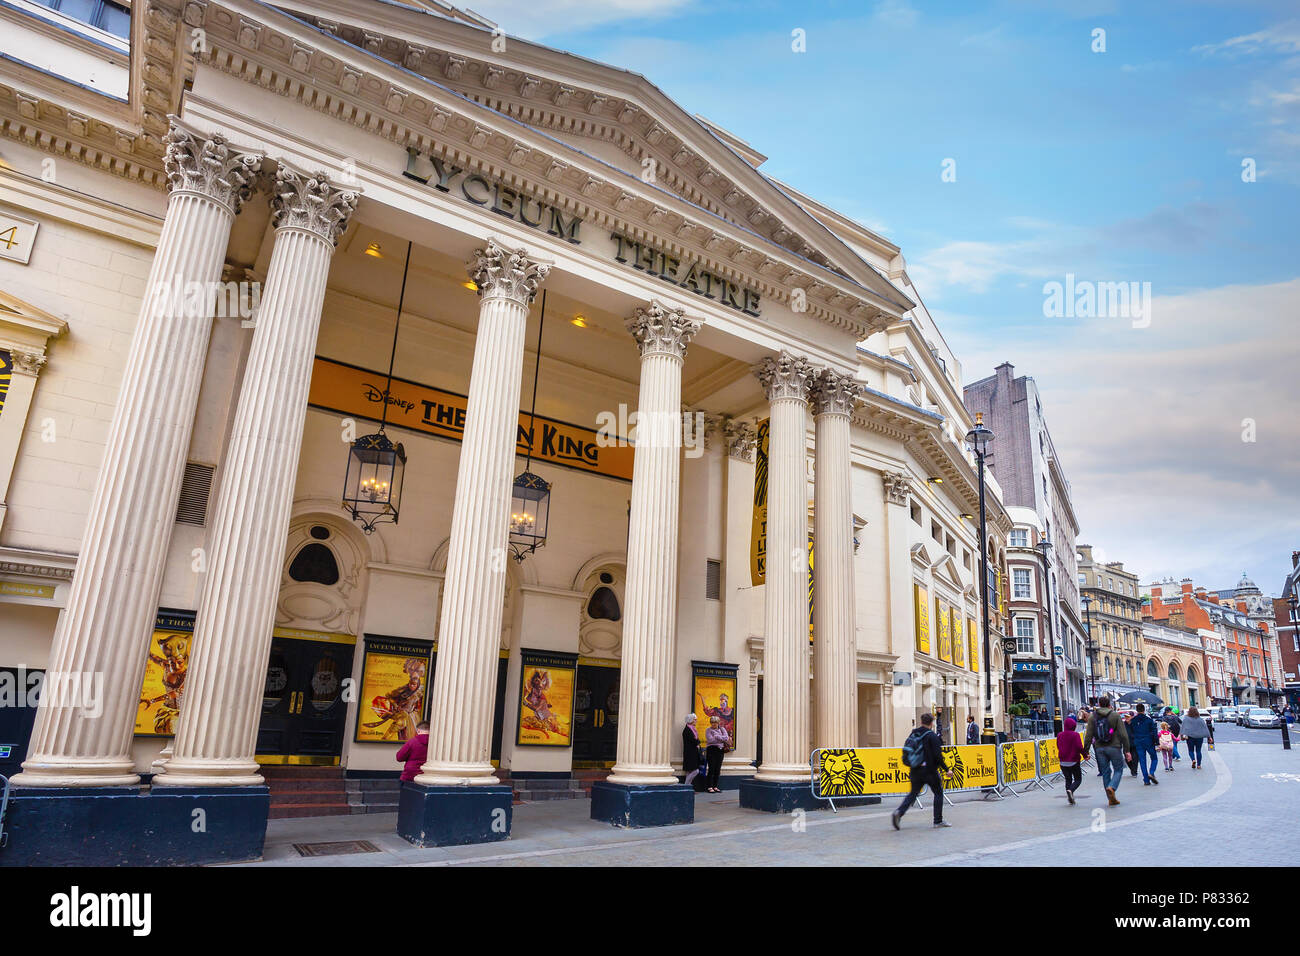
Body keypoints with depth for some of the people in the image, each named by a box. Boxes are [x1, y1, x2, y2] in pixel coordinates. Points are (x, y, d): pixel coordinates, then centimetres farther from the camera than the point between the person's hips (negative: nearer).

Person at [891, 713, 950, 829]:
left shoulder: (913, 734, 9)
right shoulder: (932, 736, -10)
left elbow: (906, 750, 12)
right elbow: (938, 755, -15)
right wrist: (946, 769, -7)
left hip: (915, 770, 5)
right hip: (929, 770, -5)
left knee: (913, 793, 9)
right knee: (938, 793, 13)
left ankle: (898, 812, -11)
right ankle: (938, 820, 16)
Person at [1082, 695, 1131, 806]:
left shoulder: (1092, 717, 5)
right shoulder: (1115, 715, -2)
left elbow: (1088, 736, 2)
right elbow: (1123, 734, -6)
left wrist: (1086, 751, 5)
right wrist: (1126, 750, -2)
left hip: (1100, 748, 3)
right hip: (1114, 747, -3)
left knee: (1105, 772, 10)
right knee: (1118, 769, 9)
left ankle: (1111, 799, 11)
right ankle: (1111, 787, -16)